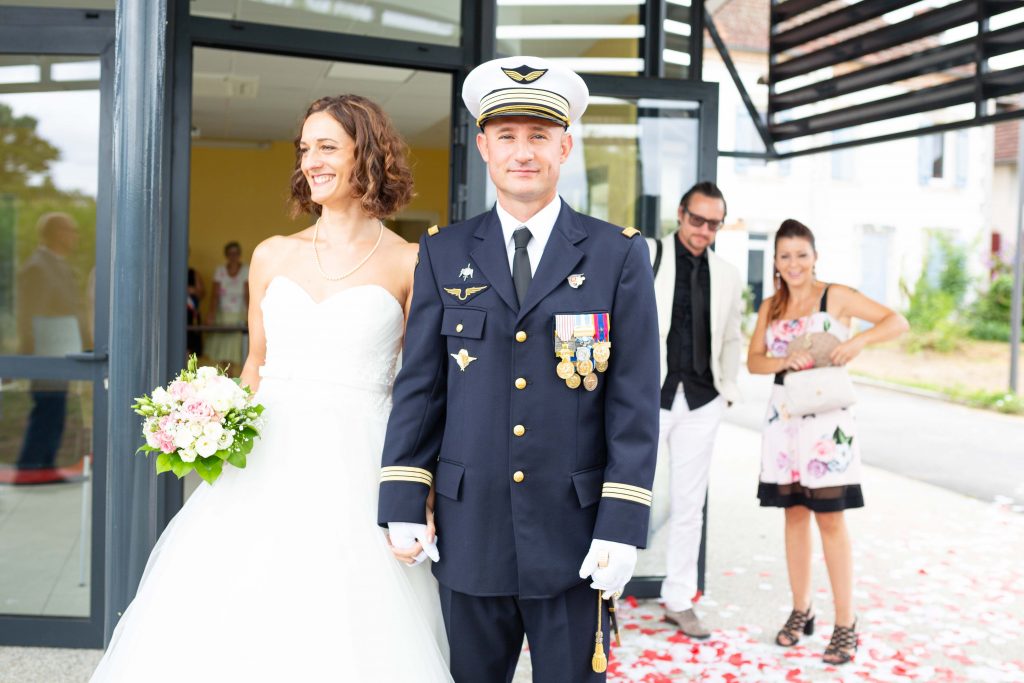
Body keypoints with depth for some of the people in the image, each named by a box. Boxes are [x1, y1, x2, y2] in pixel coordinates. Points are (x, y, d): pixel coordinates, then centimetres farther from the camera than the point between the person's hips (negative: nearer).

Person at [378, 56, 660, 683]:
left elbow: (636, 401, -4)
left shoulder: (620, 255, -1)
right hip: (468, 531, 2)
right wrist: (404, 505, -1)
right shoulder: (444, 253, 5)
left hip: (574, 535, -1)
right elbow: (419, 387, 5)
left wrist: (622, 528, -9)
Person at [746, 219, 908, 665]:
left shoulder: (836, 297, -2)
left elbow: (898, 322, -6)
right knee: (794, 514, 10)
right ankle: (801, 611, 22)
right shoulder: (770, 307, 10)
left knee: (829, 519, -4)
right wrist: (785, 361, -14)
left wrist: (859, 340, -23)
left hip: (827, 418, -4)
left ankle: (846, 625, 5)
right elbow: (754, 361, 6)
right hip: (784, 416, 4)